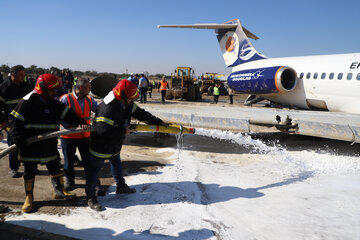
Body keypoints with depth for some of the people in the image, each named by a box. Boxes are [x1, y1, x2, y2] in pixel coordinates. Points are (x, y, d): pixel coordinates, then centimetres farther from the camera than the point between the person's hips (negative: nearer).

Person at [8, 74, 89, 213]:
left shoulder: (55, 105, 1)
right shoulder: (26, 103, -14)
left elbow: (69, 115, 2)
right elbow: (14, 120, -11)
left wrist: (81, 123, -17)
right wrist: (19, 140, -19)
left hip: (49, 146, 5)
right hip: (29, 147, -4)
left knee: (55, 168, 16)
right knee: (29, 171, 9)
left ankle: (59, 191, 34)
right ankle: (29, 197, 26)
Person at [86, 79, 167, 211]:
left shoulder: (128, 104, -8)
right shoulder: (107, 108, -35)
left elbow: (141, 114, 4)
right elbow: (103, 129, -39)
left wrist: (158, 122, 5)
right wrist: (123, 131, -28)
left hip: (115, 145, 9)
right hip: (101, 145, -9)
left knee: (116, 163, 25)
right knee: (94, 170, 4)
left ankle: (121, 186, 45)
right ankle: (90, 197, 18)